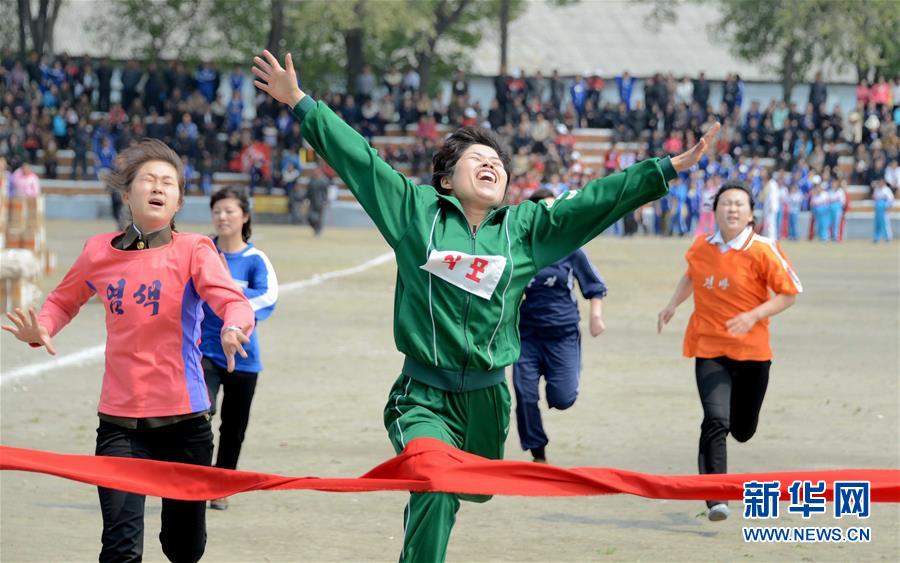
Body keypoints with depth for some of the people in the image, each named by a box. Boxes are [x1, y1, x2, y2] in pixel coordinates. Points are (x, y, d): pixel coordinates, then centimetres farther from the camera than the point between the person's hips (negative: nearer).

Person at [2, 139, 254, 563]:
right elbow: (63, 301, 19)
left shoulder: (193, 250, -6)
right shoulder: (99, 252, 2)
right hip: (119, 422, 1)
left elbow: (233, 301, -20)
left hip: (184, 420, -1)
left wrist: (234, 327, -44)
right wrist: (41, 329, -3)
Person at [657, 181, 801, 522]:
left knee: (742, 431, 12)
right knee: (715, 421, -19)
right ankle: (716, 499, -19)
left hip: (752, 352, -1)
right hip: (709, 350, 1)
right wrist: (673, 305, 10)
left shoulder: (764, 250, -10)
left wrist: (753, 316, -20)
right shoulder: (700, 247, 1)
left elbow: (789, 293, -7)